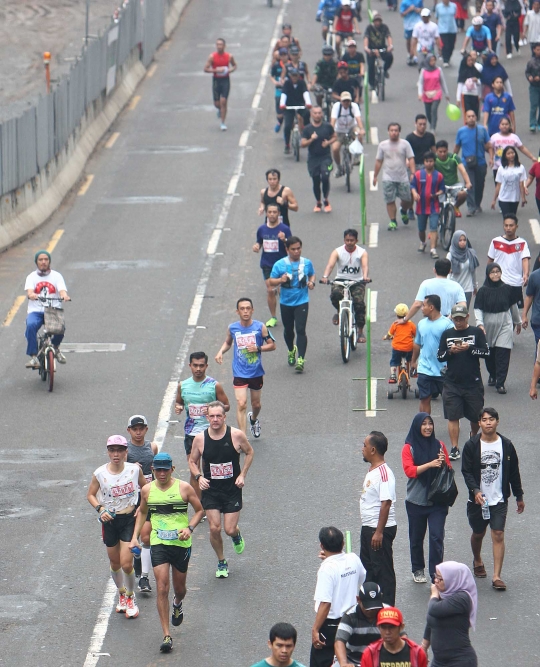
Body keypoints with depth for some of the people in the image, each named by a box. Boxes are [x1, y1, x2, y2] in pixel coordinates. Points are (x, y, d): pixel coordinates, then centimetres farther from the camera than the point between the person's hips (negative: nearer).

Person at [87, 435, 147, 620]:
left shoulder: (135, 469, -9)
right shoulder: (100, 474, -9)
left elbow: (145, 488, 9)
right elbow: (90, 495, 3)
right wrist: (100, 509, -13)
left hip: (130, 519, -1)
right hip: (110, 520, 2)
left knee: (126, 563, -9)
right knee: (115, 563, 13)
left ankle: (131, 597, 15)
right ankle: (121, 594, 38)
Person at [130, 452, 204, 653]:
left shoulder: (184, 488, -6)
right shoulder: (147, 490, 2)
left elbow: (199, 510, 3)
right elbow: (142, 512, 19)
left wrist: (190, 528, -13)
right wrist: (135, 536, 10)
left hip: (181, 544, -1)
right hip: (158, 544, 1)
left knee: (179, 587, 14)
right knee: (162, 588, -11)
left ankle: (178, 604, 54)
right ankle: (167, 636, -10)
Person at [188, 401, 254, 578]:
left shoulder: (236, 435, -12)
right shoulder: (200, 439, -9)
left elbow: (249, 452, 6)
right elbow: (192, 462, 6)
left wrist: (242, 475, -4)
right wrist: (199, 477, -12)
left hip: (232, 489, -1)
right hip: (210, 490, 1)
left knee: (230, 529, -3)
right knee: (214, 529, -4)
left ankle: (237, 536, 36)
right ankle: (221, 562, 20)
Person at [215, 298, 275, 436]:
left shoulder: (260, 327, -8)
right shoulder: (232, 328, -3)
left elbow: (272, 345, -2)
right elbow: (228, 343, 16)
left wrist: (258, 349, -18)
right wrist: (221, 352, -3)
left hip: (256, 373, 1)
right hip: (239, 373, -1)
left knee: (256, 404, 18)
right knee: (241, 404, -15)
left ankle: (253, 420, 52)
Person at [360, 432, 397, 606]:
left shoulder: (384, 474, -21)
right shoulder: (372, 471, 10)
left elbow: (386, 504, -25)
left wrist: (379, 532, -26)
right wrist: (368, 530, 19)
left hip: (380, 530, -11)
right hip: (368, 528, 11)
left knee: (383, 571, -2)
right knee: (368, 568, 18)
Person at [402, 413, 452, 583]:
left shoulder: (439, 445, 4)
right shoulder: (409, 448, -4)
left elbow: (449, 471, 8)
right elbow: (409, 470, -16)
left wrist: (444, 463, -14)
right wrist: (430, 464, -26)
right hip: (416, 501, -1)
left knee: (437, 537, -9)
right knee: (417, 538, 12)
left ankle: (436, 575, -9)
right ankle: (418, 571, 30)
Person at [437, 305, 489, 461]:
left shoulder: (476, 332, 1)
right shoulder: (447, 334, 8)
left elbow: (486, 352, -5)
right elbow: (439, 356, 8)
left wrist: (469, 348, -19)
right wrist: (450, 351, -12)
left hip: (473, 382, -1)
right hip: (452, 382, 1)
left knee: (476, 416, 8)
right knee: (452, 417, -4)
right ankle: (454, 449, 1)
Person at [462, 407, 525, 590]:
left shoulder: (506, 445, -1)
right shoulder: (471, 446, -6)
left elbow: (514, 472, 8)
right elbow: (466, 471, -8)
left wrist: (519, 496, 12)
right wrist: (475, 491, -24)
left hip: (499, 500, 0)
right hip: (478, 499, 0)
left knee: (498, 535, -9)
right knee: (478, 534, 16)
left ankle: (496, 577, -9)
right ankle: (477, 562, 46)